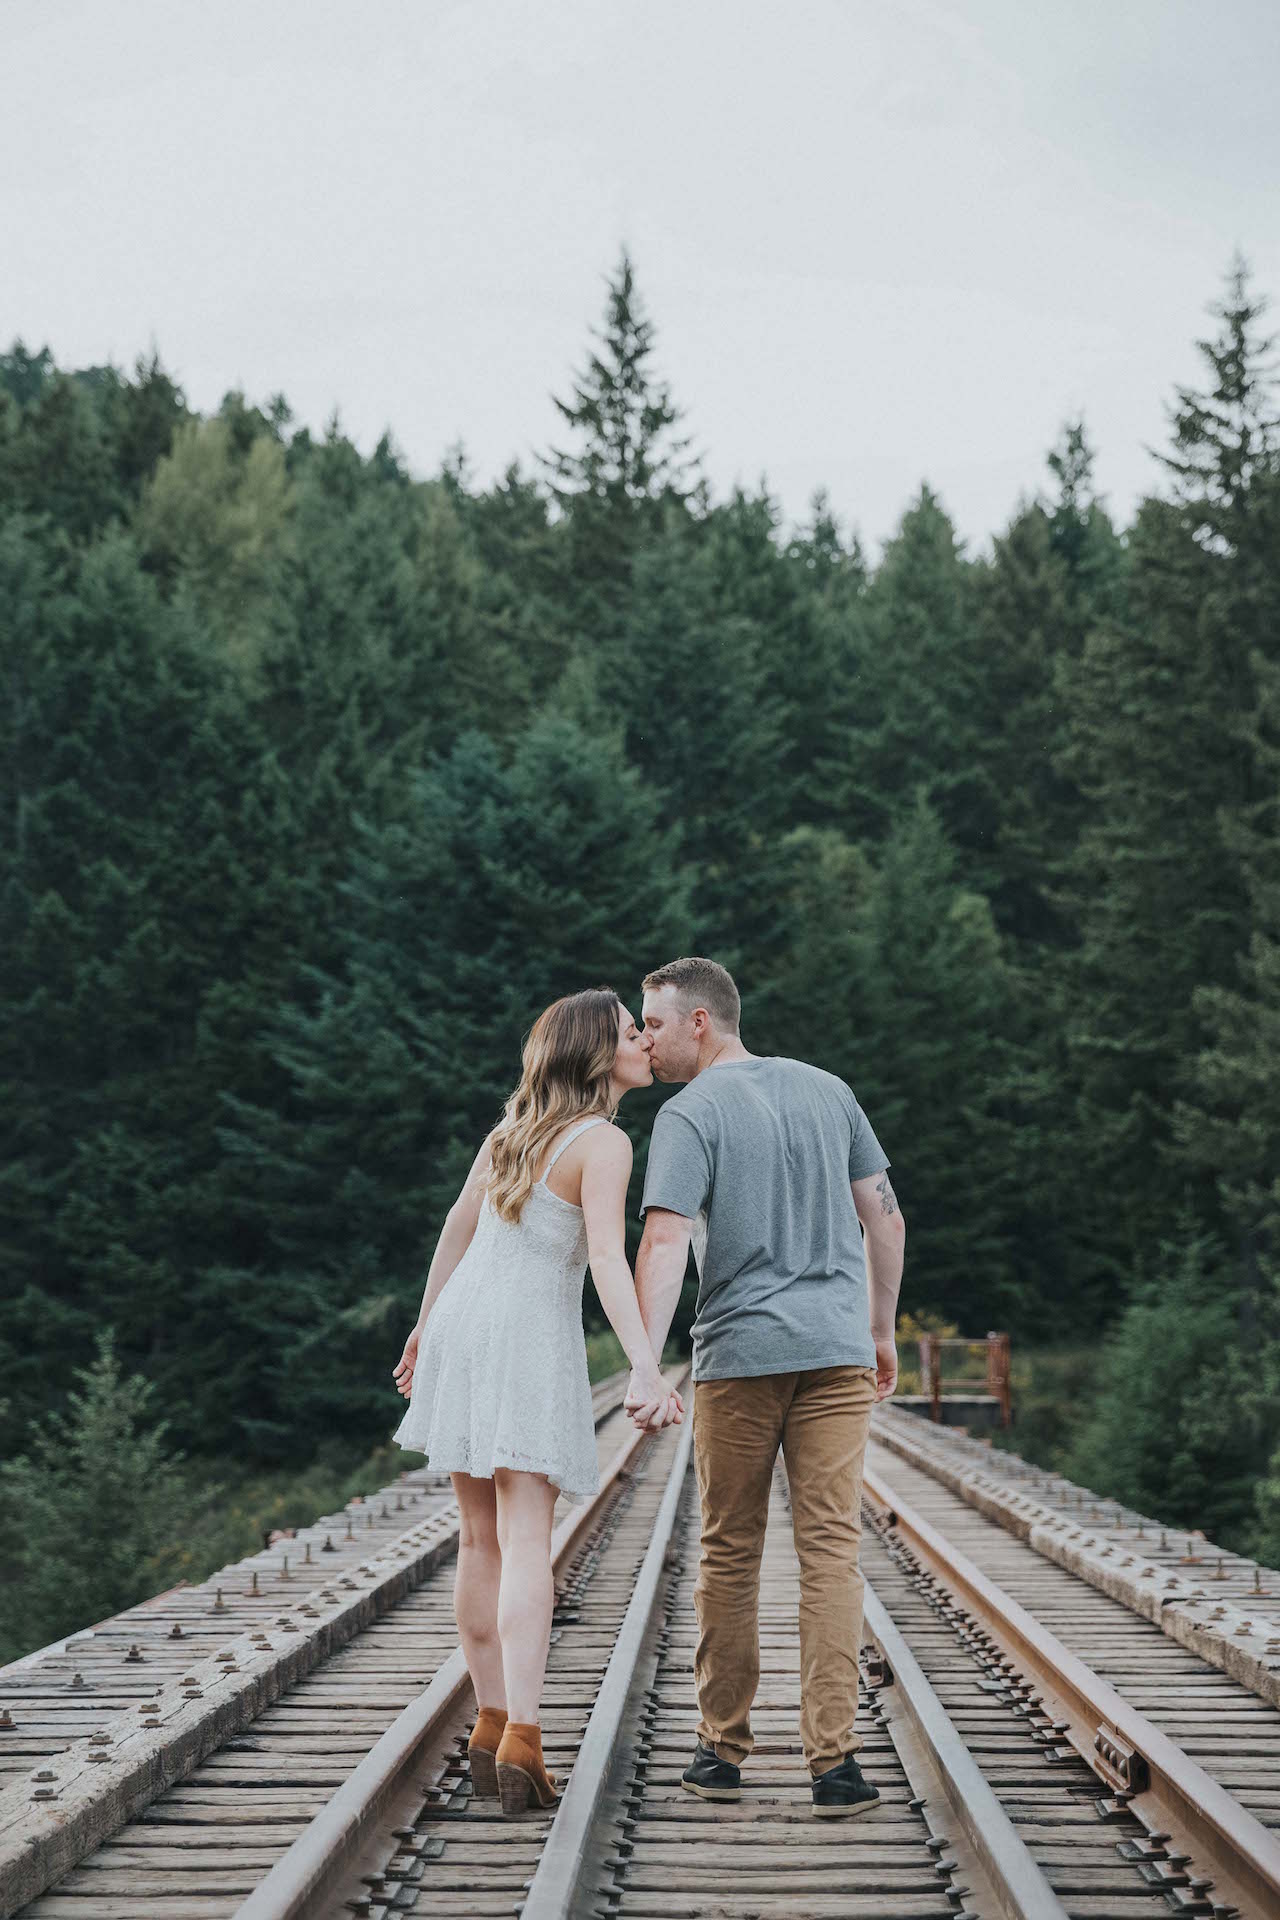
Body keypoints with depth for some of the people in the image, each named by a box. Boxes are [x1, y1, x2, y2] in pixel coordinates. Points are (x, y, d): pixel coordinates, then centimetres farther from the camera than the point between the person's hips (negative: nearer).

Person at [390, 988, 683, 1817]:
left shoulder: (517, 1124, 12)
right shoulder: (604, 1142, -10)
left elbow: (458, 1225, 20)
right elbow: (607, 1259, -23)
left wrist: (427, 1323, 31)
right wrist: (646, 1369, -31)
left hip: (462, 1322, 7)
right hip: (531, 1343, -7)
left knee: (482, 1540, 13)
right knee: (526, 1545, -11)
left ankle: (493, 1727, 19)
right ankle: (522, 1738, -23)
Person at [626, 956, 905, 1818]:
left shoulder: (690, 1114, -4)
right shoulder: (827, 1090, 12)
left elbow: (666, 1240, -15)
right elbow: (885, 1217, 14)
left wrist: (643, 1367, -20)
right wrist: (882, 1331, 23)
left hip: (739, 1356, -3)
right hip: (837, 1347, 3)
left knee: (730, 1553, 8)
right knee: (831, 1551, -1)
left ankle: (723, 1748, 15)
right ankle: (834, 1760, -7)